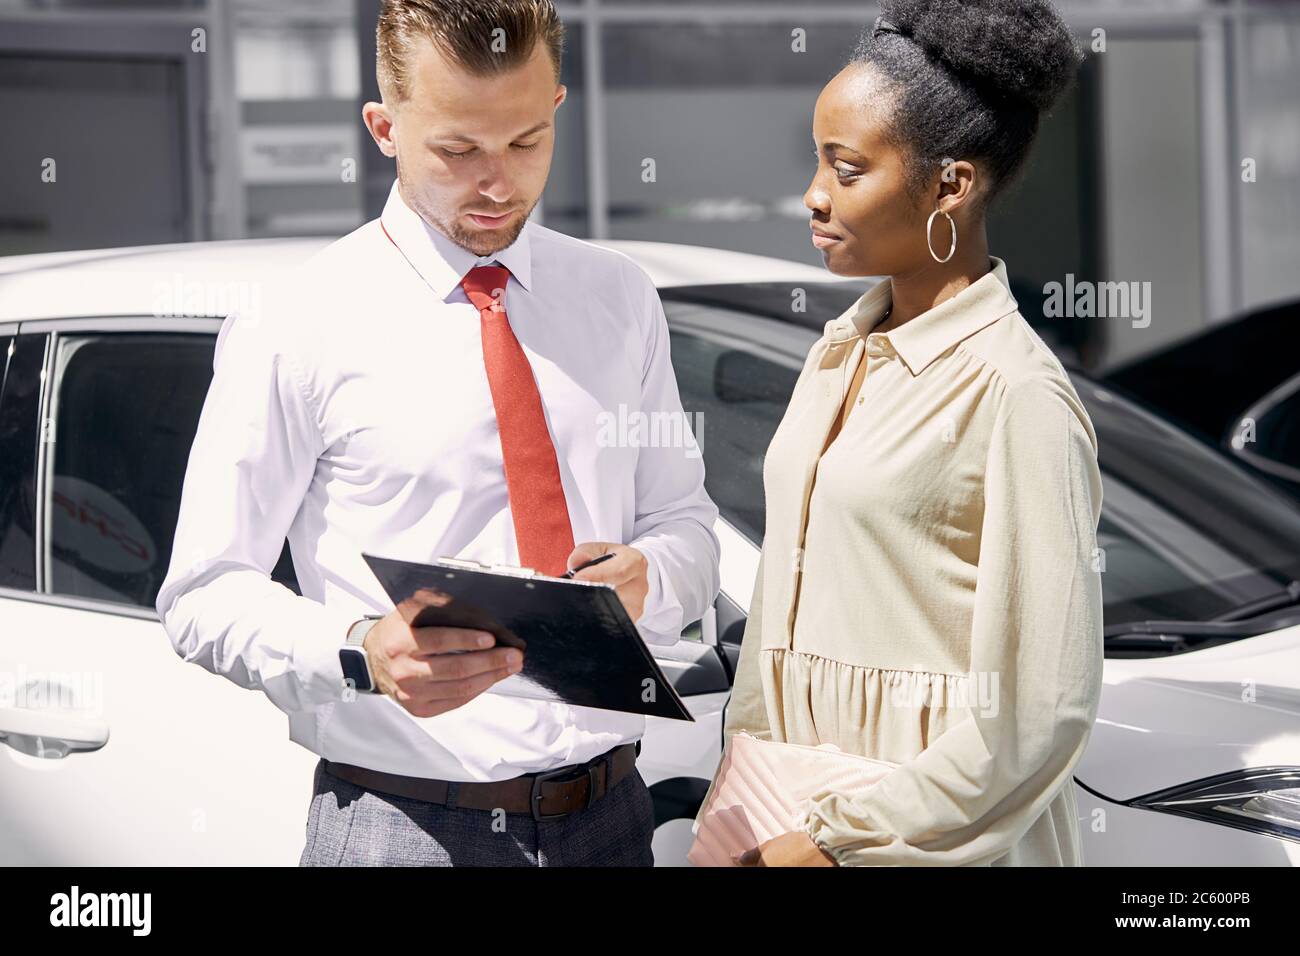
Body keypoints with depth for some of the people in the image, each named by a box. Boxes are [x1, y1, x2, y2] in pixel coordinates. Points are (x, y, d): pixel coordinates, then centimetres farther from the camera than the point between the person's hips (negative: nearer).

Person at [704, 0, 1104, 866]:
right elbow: (786, 596, 10)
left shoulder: (1015, 394, -17)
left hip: (927, 824, -6)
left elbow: (1039, 711, -18)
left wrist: (838, 841, -15)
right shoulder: (841, 350, 5)